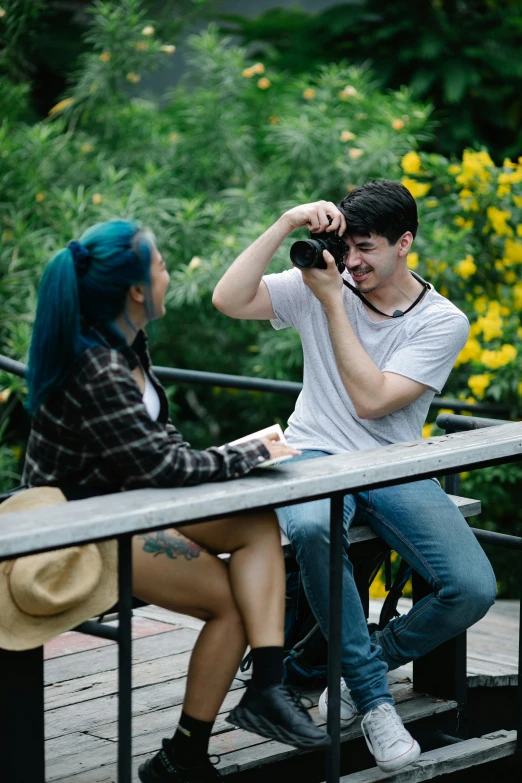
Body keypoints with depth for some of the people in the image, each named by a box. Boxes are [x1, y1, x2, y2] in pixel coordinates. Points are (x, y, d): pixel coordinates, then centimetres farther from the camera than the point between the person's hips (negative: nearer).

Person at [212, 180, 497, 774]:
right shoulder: (321, 285, 2)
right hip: (315, 455, 0)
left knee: (473, 589, -23)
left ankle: (362, 662, 6)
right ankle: (373, 697, -22)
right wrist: (286, 225, -14)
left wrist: (332, 303, -13)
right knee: (311, 528, -40)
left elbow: (370, 400, -14)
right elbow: (228, 300, -9)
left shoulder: (442, 322, -3)